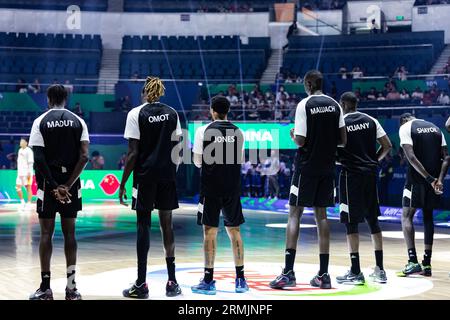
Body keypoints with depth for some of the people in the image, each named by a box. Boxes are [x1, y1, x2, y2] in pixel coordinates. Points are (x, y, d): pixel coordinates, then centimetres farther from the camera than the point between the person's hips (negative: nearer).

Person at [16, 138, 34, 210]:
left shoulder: (28, 151, -8)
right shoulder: (20, 150, 17)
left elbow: (30, 162, -13)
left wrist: (29, 172, -19)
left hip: (27, 173, -8)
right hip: (20, 172, 8)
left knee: (28, 187, -4)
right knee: (18, 187, 3)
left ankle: (29, 203, 0)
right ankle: (22, 202, 13)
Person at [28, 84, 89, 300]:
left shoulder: (41, 121, -2)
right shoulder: (78, 121, 4)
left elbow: (39, 159, -11)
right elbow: (84, 157, -6)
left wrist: (54, 187, -11)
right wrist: (68, 185, -9)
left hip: (48, 183, -2)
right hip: (71, 184, 2)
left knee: (46, 233, 3)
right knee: (69, 233, 7)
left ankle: (45, 288, 4)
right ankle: (71, 288, 8)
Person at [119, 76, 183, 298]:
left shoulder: (136, 114, -5)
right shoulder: (172, 113, 7)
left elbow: (133, 153, -9)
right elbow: (177, 150, 6)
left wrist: (123, 183, -5)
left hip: (145, 176, -4)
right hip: (168, 176, 4)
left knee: (143, 225, 0)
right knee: (166, 224, 10)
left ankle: (141, 284, 2)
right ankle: (172, 281, 13)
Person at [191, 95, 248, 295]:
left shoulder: (204, 131, -5)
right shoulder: (238, 132, 5)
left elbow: (197, 161, -1)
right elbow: (240, 160, 13)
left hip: (211, 187, -3)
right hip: (232, 187, 3)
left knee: (210, 231, 0)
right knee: (234, 230, 10)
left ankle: (209, 280, 0)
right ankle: (240, 280, 12)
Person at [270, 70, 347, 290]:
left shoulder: (304, 105, -9)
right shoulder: (335, 105, 6)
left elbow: (300, 141, -13)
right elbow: (343, 140, 5)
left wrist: (293, 135, 8)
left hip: (306, 166, -5)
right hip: (327, 168, 5)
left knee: (294, 214, -2)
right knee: (321, 215, 9)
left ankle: (288, 272, -11)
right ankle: (323, 275, 8)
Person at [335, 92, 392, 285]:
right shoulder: (370, 120, 8)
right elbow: (387, 146, 6)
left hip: (351, 174, -5)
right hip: (370, 174, 5)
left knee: (351, 223, 0)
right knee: (373, 220, 12)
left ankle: (356, 272, -1)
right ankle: (380, 270, 14)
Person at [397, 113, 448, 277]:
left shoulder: (405, 128, -1)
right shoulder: (435, 128, 17)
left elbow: (411, 157, -15)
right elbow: (446, 157, 8)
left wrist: (429, 178, -18)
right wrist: (439, 178, 2)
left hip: (417, 178, -5)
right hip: (435, 178, 5)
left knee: (406, 216, 3)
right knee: (428, 216, 14)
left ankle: (413, 262, -11)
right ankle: (427, 264, 13)